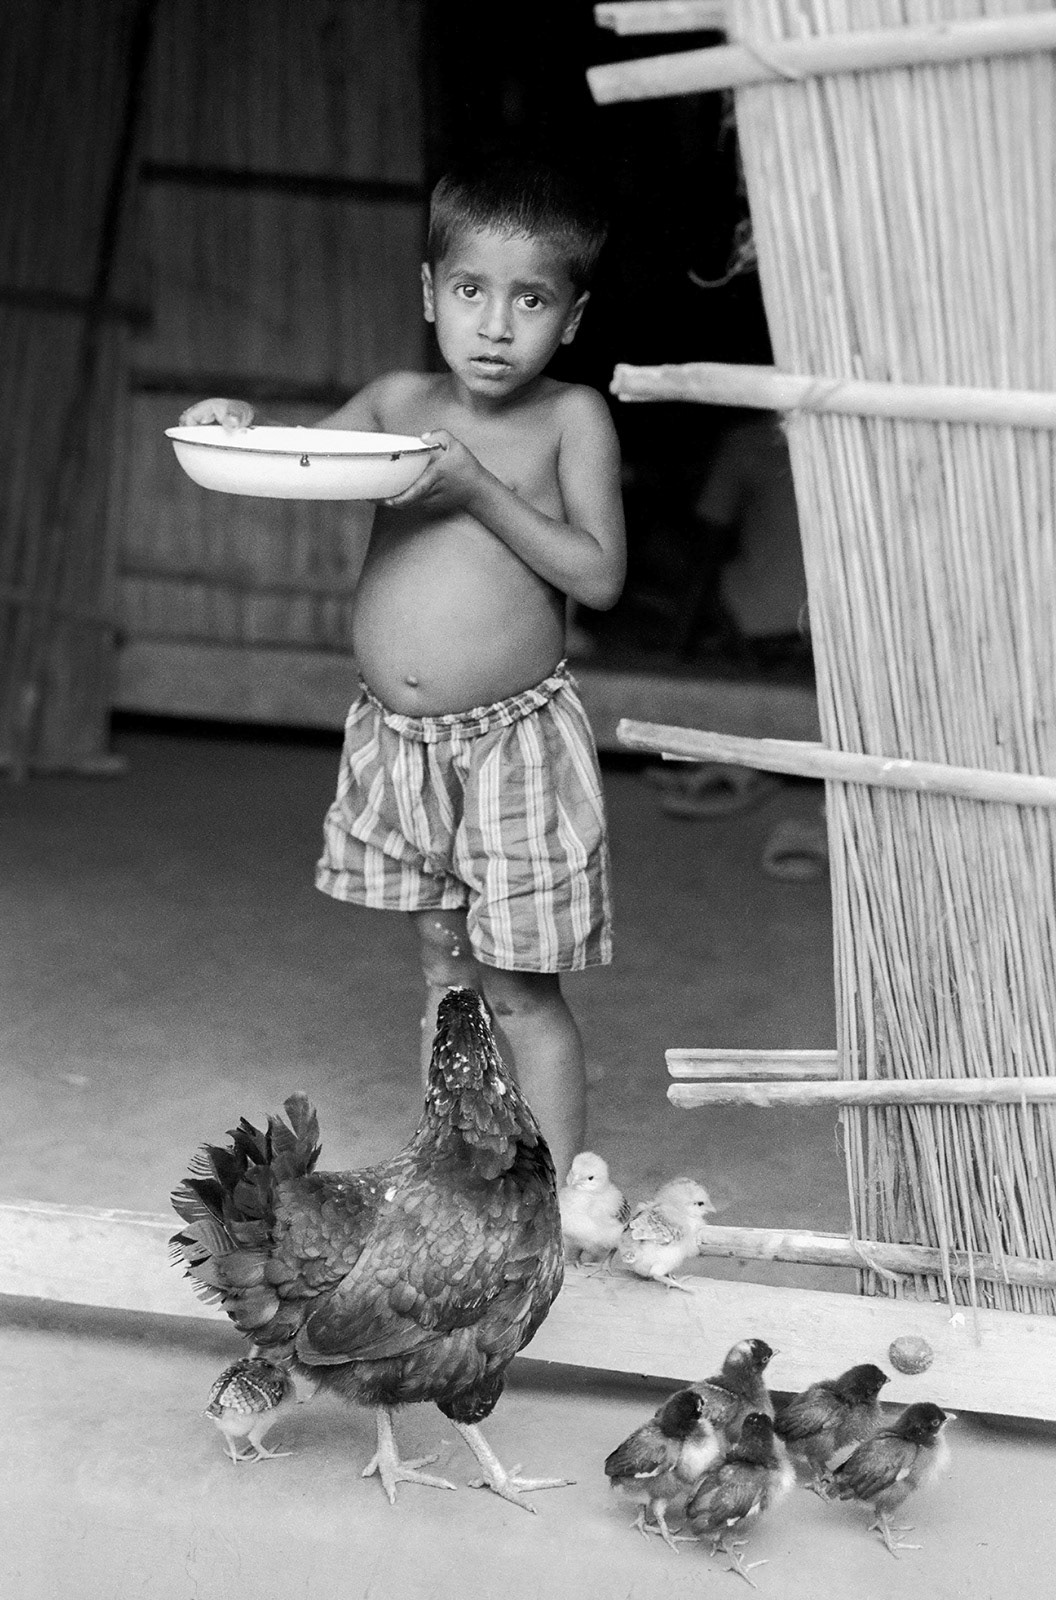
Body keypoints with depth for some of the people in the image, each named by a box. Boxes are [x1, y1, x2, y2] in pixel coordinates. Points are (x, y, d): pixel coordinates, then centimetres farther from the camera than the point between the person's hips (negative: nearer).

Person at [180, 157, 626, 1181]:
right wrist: (235, 426, -14)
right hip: (395, 740, 5)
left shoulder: (571, 417, -6)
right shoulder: (397, 403, 4)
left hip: (514, 742, -4)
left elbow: (599, 576, -12)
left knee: (519, 993, 1)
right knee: (444, 970, 16)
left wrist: (478, 490, -20)